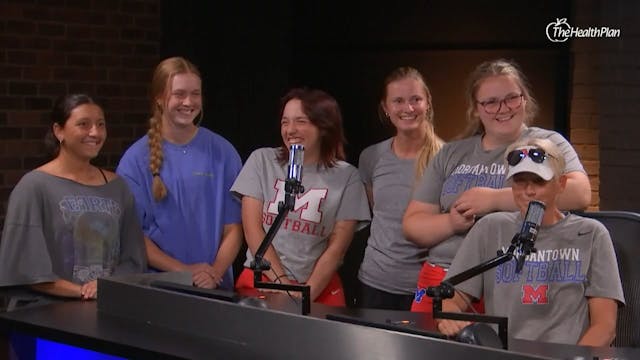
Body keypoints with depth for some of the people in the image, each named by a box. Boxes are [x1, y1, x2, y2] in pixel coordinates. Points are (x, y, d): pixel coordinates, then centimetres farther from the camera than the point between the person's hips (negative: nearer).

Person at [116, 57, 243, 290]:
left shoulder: (223, 153, 6)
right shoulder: (136, 158, 2)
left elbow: (233, 227, 6)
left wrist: (215, 273, -9)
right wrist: (184, 270, -9)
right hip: (155, 285, -1)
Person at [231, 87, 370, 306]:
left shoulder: (346, 177, 2)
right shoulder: (262, 161, 5)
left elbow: (337, 246, -1)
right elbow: (252, 229, -1)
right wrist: (282, 283, -10)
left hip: (320, 290, 0)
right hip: (259, 282, 1)